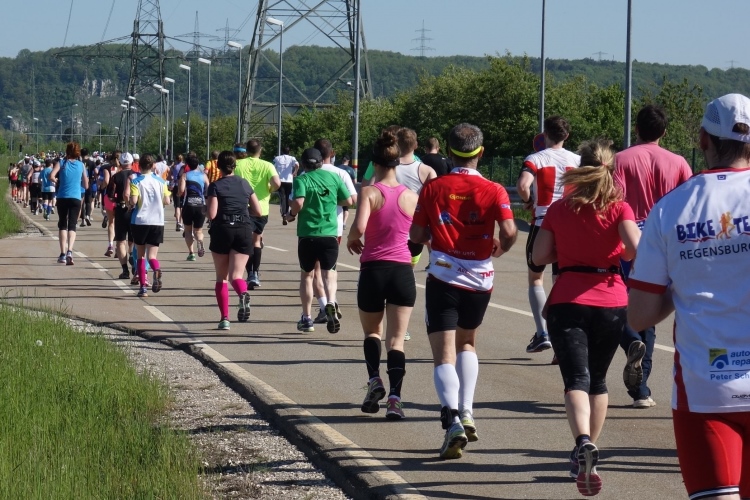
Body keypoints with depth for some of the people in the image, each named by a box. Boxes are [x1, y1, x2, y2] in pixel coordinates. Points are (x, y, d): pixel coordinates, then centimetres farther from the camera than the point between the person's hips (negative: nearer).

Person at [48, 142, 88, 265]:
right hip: (76, 198, 0)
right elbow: (86, 185, 9)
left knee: (62, 225, 11)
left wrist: (57, 180, 5)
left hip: (62, 197, 0)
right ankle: (69, 251, -21)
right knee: (72, 225, 1)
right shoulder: (81, 165, 6)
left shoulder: (62, 163, 1)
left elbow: (51, 176, -15)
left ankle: (63, 254, 6)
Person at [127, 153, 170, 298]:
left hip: (140, 221, -2)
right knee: (152, 255, -1)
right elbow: (167, 201, 3)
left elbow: (133, 201, -16)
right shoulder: (160, 181, 5)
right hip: (157, 222, 2)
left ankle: (143, 287, 11)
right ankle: (157, 271, -35)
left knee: (141, 255, 12)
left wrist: (129, 203, 6)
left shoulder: (136, 182, -5)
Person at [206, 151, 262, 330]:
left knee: (221, 277, 12)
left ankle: (224, 318, 9)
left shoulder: (215, 186, -2)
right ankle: (243, 293, -39)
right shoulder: (244, 184, 10)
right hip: (244, 230, 2)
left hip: (222, 230, -2)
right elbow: (258, 211, 10)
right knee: (236, 275, -3)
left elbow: (212, 214, -11)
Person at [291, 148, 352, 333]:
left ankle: (306, 318, 18)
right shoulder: (333, 177, 5)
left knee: (306, 274, 14)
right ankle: (331, 302, -31)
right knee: (328, 273, 0)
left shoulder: (302, 180, -4)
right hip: (330, 233, 1)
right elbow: (348, 200, 9)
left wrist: (292, 213, 0)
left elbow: (299, 202, -20)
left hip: (307, 234, -1)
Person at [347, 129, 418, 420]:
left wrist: (351, 239, -1)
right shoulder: (411, 197, 3)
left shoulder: (370, 192, -7)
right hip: (403, 271, 2)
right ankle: (395, 398, -11)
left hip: (373, 270, -1)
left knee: (371, 331, 20)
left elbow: (359, 226, -22)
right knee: (396, 339, 3)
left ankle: (374, 379, -1)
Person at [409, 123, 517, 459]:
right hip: (479, 280, 2)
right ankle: (466, 413, 15)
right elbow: (509, 231, -16)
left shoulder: (434, 188, -2)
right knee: (467, 344, 26)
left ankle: (452, 420, -26)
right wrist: (499, 248, 6)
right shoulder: (493, 191, -3)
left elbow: (416, 236, -1)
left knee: (444, 356, -5)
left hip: (442, 278, -2)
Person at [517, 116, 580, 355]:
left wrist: (528, 201, -4)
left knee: (535, 279, 15)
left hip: (542, 224, -2)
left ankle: (542, 333, 3)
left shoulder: (535, 159, -6)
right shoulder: (577, 160, 3)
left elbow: (523, 185, -23)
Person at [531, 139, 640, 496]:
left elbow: (539, 257, 2)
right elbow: (636, 249, -16)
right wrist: (615, 253, 5)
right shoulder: (619, 208, -3)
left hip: (567, 303, -1)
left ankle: (584, 443, -37)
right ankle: (589, 450, 25)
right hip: (611, 302, 1)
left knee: (576, 379, -11)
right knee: (597, 380, 20)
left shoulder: (559, 210, 2)